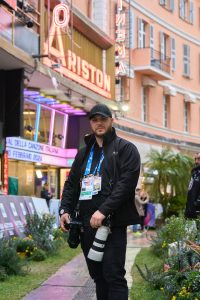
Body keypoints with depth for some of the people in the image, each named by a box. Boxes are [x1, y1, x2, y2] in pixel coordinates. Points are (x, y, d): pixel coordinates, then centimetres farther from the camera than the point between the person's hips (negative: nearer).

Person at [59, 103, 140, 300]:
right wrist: (65, 210, 3)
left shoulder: (125, 149, 1)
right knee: (97, 275, 11)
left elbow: (126, 182, -11)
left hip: (112, 222, -6)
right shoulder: (84, 153, 20)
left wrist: (104, 211, -20)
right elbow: (71, 183, 20)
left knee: (113, 275, -9)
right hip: (87, 223, 6)